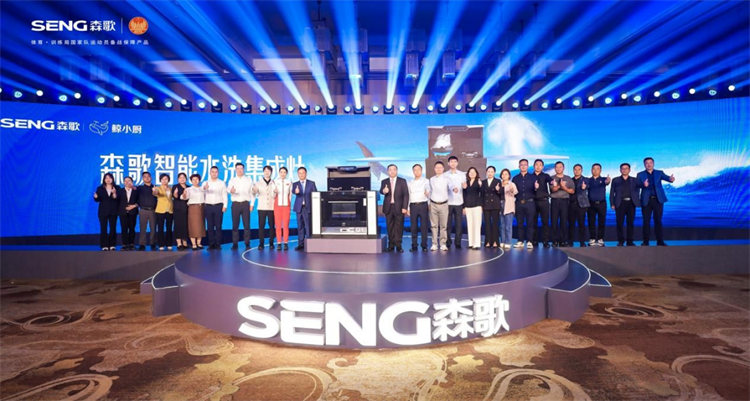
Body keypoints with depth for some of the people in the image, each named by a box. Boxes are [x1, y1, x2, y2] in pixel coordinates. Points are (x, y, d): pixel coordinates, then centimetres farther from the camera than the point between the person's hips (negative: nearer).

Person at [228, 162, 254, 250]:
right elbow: (228, 189, -7)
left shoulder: (248, 180, 12)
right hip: (235, 204, 0)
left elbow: (252, 192, 9)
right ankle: (235, 243, 6)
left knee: (246, 225, -2)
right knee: (235, 225, 0)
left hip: (245, 203, 0)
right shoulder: (232, 180, 12)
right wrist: (231, 191, -31)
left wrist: (252, 204, 1)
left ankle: (247, 243, 4)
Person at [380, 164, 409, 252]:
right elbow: (381, 191, -3)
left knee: (399, 227, -1)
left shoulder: (402, 181, 5)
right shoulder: (384, 181, 11)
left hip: (399, 207, -2)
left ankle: (398, 246, 7)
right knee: (390, 227, 4)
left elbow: (406, 195, 0)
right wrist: (383, 191, -28)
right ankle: (391, 245, 13)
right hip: (388, 207, 2)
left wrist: (404, 207, -8)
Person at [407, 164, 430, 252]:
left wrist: (427, 194, -23)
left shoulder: (425, 181, 8)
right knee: (413, 226, 2)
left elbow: (429, 195, 2)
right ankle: (414, 246, 9)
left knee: (424, 226, -3)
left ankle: (424, 245, 4)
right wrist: (407, 208, 9)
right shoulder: (410, 183, 16)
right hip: (413, 206, 2)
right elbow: (408, 195, 15)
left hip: (423, 205, -2)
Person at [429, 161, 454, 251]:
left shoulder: (446, 179, 2)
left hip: (443, 204, -2)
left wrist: (454, 189, -37)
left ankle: (443, 244, 9)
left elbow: (451, 186, -15)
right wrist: (429, 202, 12)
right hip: (433, 204, 2)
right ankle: (434, 244, 10)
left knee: (443, 225, 1)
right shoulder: (431, 179, 9)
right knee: (434, 225, 3)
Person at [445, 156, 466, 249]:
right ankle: (448, 242, 10)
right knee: (448, 224, 1)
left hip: (459, 203, 1)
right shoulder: (445, 175, 6)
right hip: (448, 203, -1)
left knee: (459, 224, 0)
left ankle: (458, 242, 7)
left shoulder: (462, 174, 8)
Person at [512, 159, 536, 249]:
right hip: (519, 203, 2)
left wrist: (536, 188, -19)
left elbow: (535, 190, 2)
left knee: (530, 223, -2)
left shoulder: (533, 177, 8)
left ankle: (529, 242, 2)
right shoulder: (515, 178, 12)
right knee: (519, 223, 4)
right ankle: (520, 241, 10)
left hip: (529, 202, -1)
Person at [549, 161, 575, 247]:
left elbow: (572, 191, 8)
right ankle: (555, 241, 2)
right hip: (554, 201, -1)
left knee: (564, 221, -1)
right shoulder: (552, 178, 9)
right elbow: (553, 189, -6)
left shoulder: (568, 178, 15)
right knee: (554, 221, -3)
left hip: (565, 201, 1)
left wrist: (564, 188, -7)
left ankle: (563, 241, 4)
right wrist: (560, 185, -22)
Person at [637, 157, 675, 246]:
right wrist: (644, 184, -32)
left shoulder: (659, 173, 11)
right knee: (646, 221, 0)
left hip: (658, 199, 1)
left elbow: (666, 177, -8)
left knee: (658, 220, 1)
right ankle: (646, 241, 7)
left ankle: (660, 241, 6)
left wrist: (671, 179, -33)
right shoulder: (640, 174, 8)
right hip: (646, 200, -1)